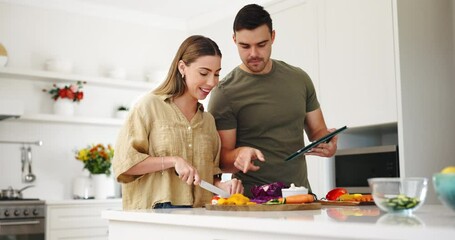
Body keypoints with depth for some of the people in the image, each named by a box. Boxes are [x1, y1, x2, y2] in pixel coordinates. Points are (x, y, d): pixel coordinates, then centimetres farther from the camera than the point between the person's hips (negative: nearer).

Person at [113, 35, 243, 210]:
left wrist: (222, 186, 3)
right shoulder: (150, 106, 2)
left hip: (199, 214, 5)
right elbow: (124, 162, -3)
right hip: (156, 211, -5)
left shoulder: (208, 120, 20)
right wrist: (173, 161, -11)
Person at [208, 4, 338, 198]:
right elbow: (221, 159, -4)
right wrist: (239, 154, -25)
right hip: (252, 199, -4)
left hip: (301, 193, 4)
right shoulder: (225, 93, -4)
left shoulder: (299, 79, 9)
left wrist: (326, 141, -5)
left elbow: (317, 131, 17)